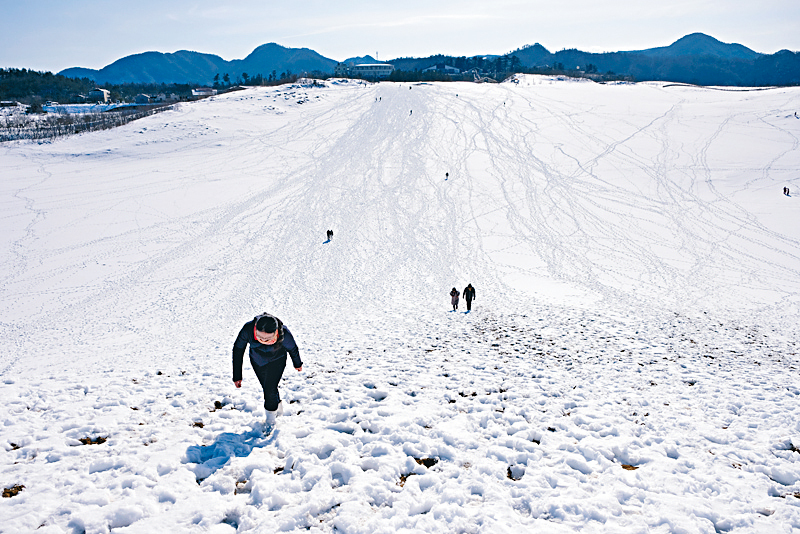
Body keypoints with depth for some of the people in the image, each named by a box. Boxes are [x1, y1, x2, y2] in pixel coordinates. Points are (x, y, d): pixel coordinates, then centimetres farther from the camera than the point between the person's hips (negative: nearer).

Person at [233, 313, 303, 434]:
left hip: (276, 361, -3)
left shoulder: (284, 334, -39)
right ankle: (278, 408, 48)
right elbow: (238, 350, -21)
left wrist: (297, 364, 5)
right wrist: (237, 376, -17)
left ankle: (271, 420, 19)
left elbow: (293, 349, -15)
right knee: (266, 388, 18)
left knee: (270, 389, -7)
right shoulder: (248, 329, -38)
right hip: (257, 360, 3)